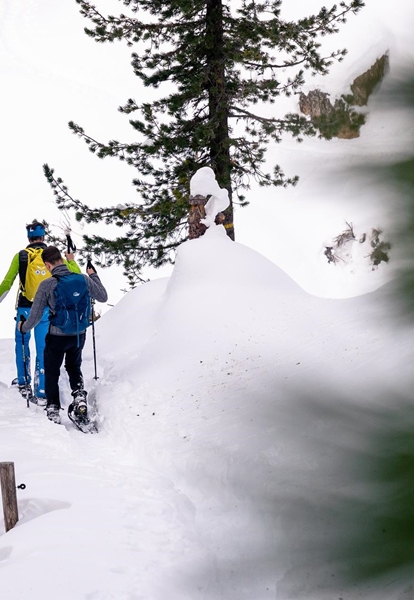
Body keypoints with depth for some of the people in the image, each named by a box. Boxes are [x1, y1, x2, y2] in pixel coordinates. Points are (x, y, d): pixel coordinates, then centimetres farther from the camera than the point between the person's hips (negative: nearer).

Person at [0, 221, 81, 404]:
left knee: (22, 342, 23)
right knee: (43, 348, 5)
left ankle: (23, 382, 25)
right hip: (46, 309, 1)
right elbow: (76, 274, 6)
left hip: (25, 308, 0)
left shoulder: (20, 256, -4)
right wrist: (71, 261, 24)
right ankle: (41, 392, 2)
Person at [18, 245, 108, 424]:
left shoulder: (46, 285, -19)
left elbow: (35, 315, -12)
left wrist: (24, 327, 8)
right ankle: (79, 397, 9)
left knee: (51, 373, 18)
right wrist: (94, 276, 19)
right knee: (74, 368, 28)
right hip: (79, 335, 3)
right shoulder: (83, 279, -11)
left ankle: (53, 410, 18)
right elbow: (103, 297, 5)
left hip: (57, 336, -3)